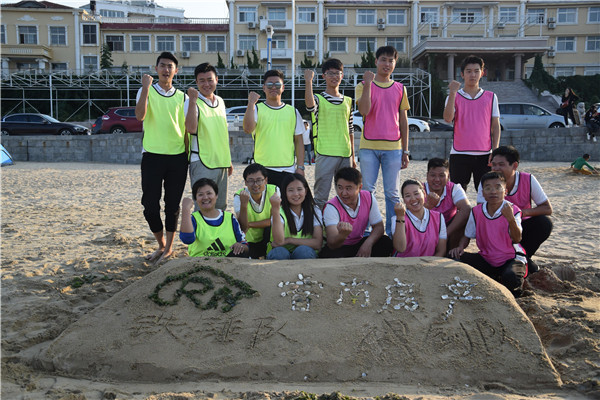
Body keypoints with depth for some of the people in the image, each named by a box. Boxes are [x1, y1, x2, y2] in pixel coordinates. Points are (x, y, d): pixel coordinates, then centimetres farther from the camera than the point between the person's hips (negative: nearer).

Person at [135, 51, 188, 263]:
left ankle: (169, 247, 18)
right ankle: (161, 245, 20)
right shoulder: (146, 91, 4)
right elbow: (139, 115, -15)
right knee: (150, 204, -1)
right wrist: (146, 87, -19)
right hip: (152, 156, -1)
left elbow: (186, 129, 13)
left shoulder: (181, 97, 11)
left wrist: (187, 155, 7)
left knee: (172, 204, 5)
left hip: (177, 158, 2)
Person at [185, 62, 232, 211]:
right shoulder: (192, 101, -6)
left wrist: (229, 160, 20)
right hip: (202, 163, -6)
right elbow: (191, 129, -22)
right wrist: (193, 100, -25)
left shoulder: (220, 101, 14)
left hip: (221, 163, 6)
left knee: (221, 207, 12)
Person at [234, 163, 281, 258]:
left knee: (271, 227, -30)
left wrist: (250, 224, -21)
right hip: (250, 242, 0)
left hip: (270, 240, 0)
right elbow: (243, 227, -23)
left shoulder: (274, 191, -15)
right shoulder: (239, 196, -15)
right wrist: (243, 204, -37)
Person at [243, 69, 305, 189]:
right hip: (263, 170, -2)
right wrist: (251, 103, -18)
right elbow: (248, 129, -16)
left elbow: (298, 141, 12)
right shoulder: (256, 109, 4)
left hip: (288, 170, 2)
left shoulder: (292, 111, 11)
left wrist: (300, 167, 5)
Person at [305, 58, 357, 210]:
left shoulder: (348, 101, 16)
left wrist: (353, 156, 16)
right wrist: (308, 81, -30)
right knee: (321, 196, -4)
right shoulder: (318, 99, 1)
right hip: (325, 153, -5)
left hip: (345, 154, 5)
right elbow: (310, 106, -26)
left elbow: (350, 129, 18)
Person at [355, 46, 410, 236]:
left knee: (392, 193, 4)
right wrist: (368, 84, -16)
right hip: (368, 147, -2)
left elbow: (403, 121, 12)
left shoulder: (400, 89, 11)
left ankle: (392, 231, 12)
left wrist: (405, 151, 8)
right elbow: (364, 111, -13)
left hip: (393, 148, 2)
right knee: (367, 191, 1)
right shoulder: (364, 86, 4)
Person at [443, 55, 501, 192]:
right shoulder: (454, 97, 7)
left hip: (484, 155, 1)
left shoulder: (491, 97, 10)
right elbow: (448, 118, -11)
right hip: (459, 155, -1)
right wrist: (452, 93, -16)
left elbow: (496, 126, 9)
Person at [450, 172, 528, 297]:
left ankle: (514, 291, 5)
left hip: (512, 258, -3)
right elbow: (467, 235, 6)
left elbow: (516, 240, -25)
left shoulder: (512, 210, -13)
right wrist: (460, 247, -16)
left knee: (510, 277, -36)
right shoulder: (476, 211, -4)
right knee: (456, 259, -17)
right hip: (486, 260, 3)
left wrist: (510, 218, -42)